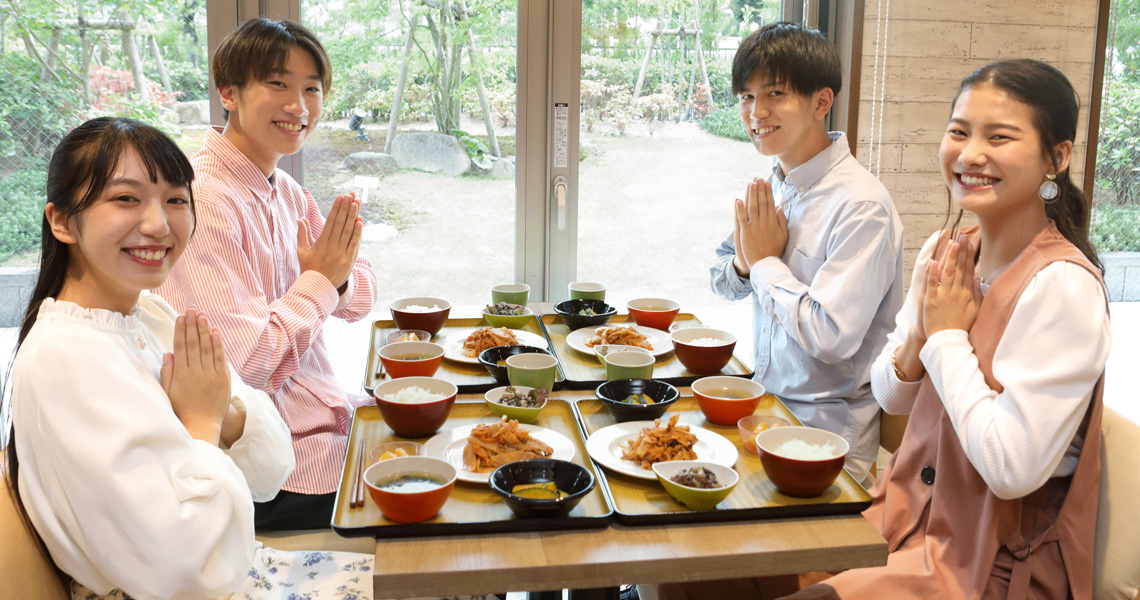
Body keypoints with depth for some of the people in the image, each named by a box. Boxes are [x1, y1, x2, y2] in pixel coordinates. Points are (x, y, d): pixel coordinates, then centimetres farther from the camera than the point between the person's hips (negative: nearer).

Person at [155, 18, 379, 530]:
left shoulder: (287, 192, 9)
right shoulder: (202, 200, -20)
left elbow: (360, 301, 12)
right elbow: (245, 367, -24)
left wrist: (339, 278, -11)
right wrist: (318, 280, -13)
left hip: (329, 415, 8)